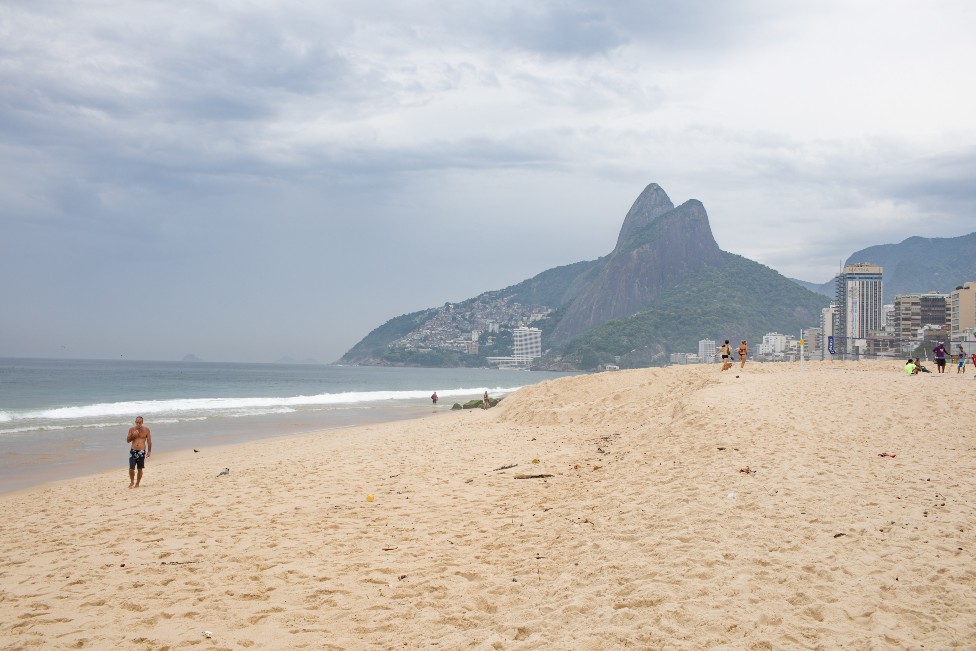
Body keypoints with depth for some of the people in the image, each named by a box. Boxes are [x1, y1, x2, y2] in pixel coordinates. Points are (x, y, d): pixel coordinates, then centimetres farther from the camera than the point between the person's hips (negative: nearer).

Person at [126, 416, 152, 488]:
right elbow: (127, 441, 6)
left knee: (140, 469, 5)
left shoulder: (146, 429, 0)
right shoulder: (131, 429, 3)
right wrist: (132, 435, -13)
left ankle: (137, 483, 19)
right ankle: (132, 482, 16)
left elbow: (149, 441, 4)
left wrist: (149, 451, -2)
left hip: (141, 451, -1)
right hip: (133, 451, 1)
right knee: (131, 469, -7)